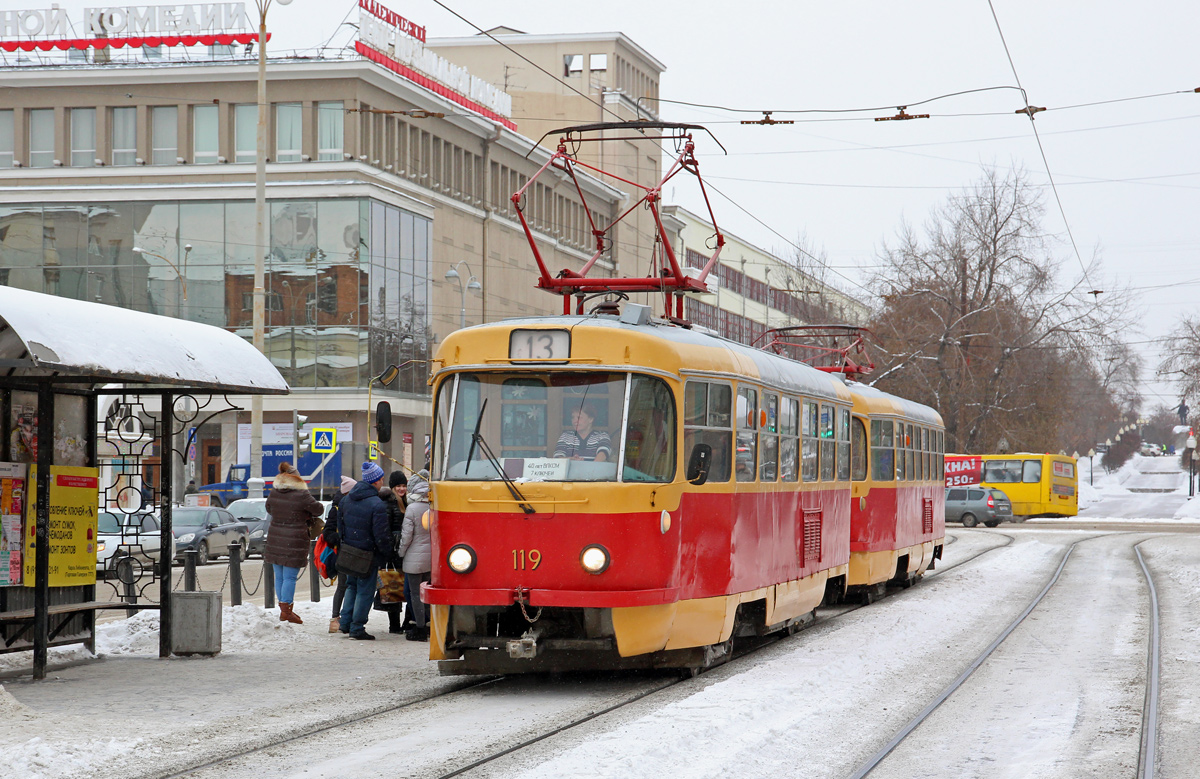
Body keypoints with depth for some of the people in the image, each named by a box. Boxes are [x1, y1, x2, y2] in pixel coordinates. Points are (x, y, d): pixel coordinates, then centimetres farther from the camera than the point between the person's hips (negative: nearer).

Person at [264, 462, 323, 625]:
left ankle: (284, 610, 20)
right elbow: (319, 510, -2)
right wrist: (306, 515, 17)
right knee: (290, 577, -3)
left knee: (279, 576, 13)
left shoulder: (273, 493, 4)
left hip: (275, 539, 5)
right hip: (295, 541, -5)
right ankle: (286, 612, -4)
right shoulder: (302, 495, -13)